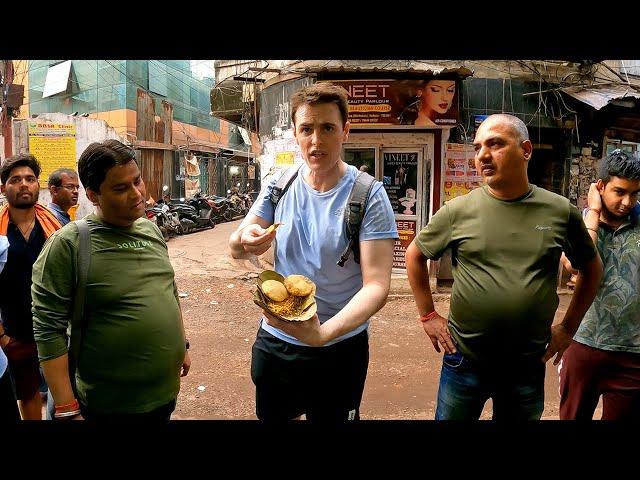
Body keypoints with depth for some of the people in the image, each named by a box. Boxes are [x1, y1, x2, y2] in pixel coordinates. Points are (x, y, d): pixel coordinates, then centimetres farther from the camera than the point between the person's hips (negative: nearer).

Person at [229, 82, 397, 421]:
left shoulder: (368, 195, -16)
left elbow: (377, 286, -22)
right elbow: (235, 249, -1)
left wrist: (323, 333, -38)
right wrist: (245, 242, -26)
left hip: (338, 348, -3)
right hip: (273, 341, 4)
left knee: (331, 415, 17)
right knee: (274, 415, 23)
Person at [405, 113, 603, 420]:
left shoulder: (560, 211, -3)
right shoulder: (458, 210, -7)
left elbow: (592, 268, 11)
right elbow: (414, 255, 4)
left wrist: (568, 327, 8)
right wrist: (428, 316, 1)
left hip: (529, 364, 1)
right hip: (464, 359, -1)